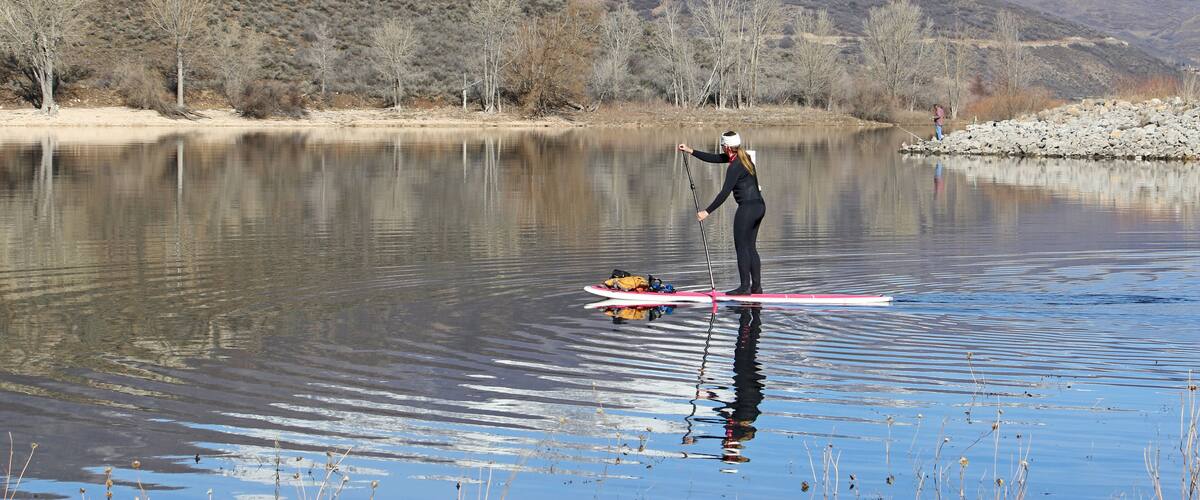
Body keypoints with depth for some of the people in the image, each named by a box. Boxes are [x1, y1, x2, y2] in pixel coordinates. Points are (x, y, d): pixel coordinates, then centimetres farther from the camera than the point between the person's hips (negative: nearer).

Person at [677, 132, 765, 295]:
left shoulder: (735, 167, -16)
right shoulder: (743, 157, 11)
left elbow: (724, 193, -19)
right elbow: (715, 158, 18)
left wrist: (707, 212, -17)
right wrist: (691, 151, 18)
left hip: (747, 207, -10)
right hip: (759, 206, 10)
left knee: (742, 247, -4)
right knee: (750, 247, 12)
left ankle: (745, 286, -5)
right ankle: (756, 286, 11)